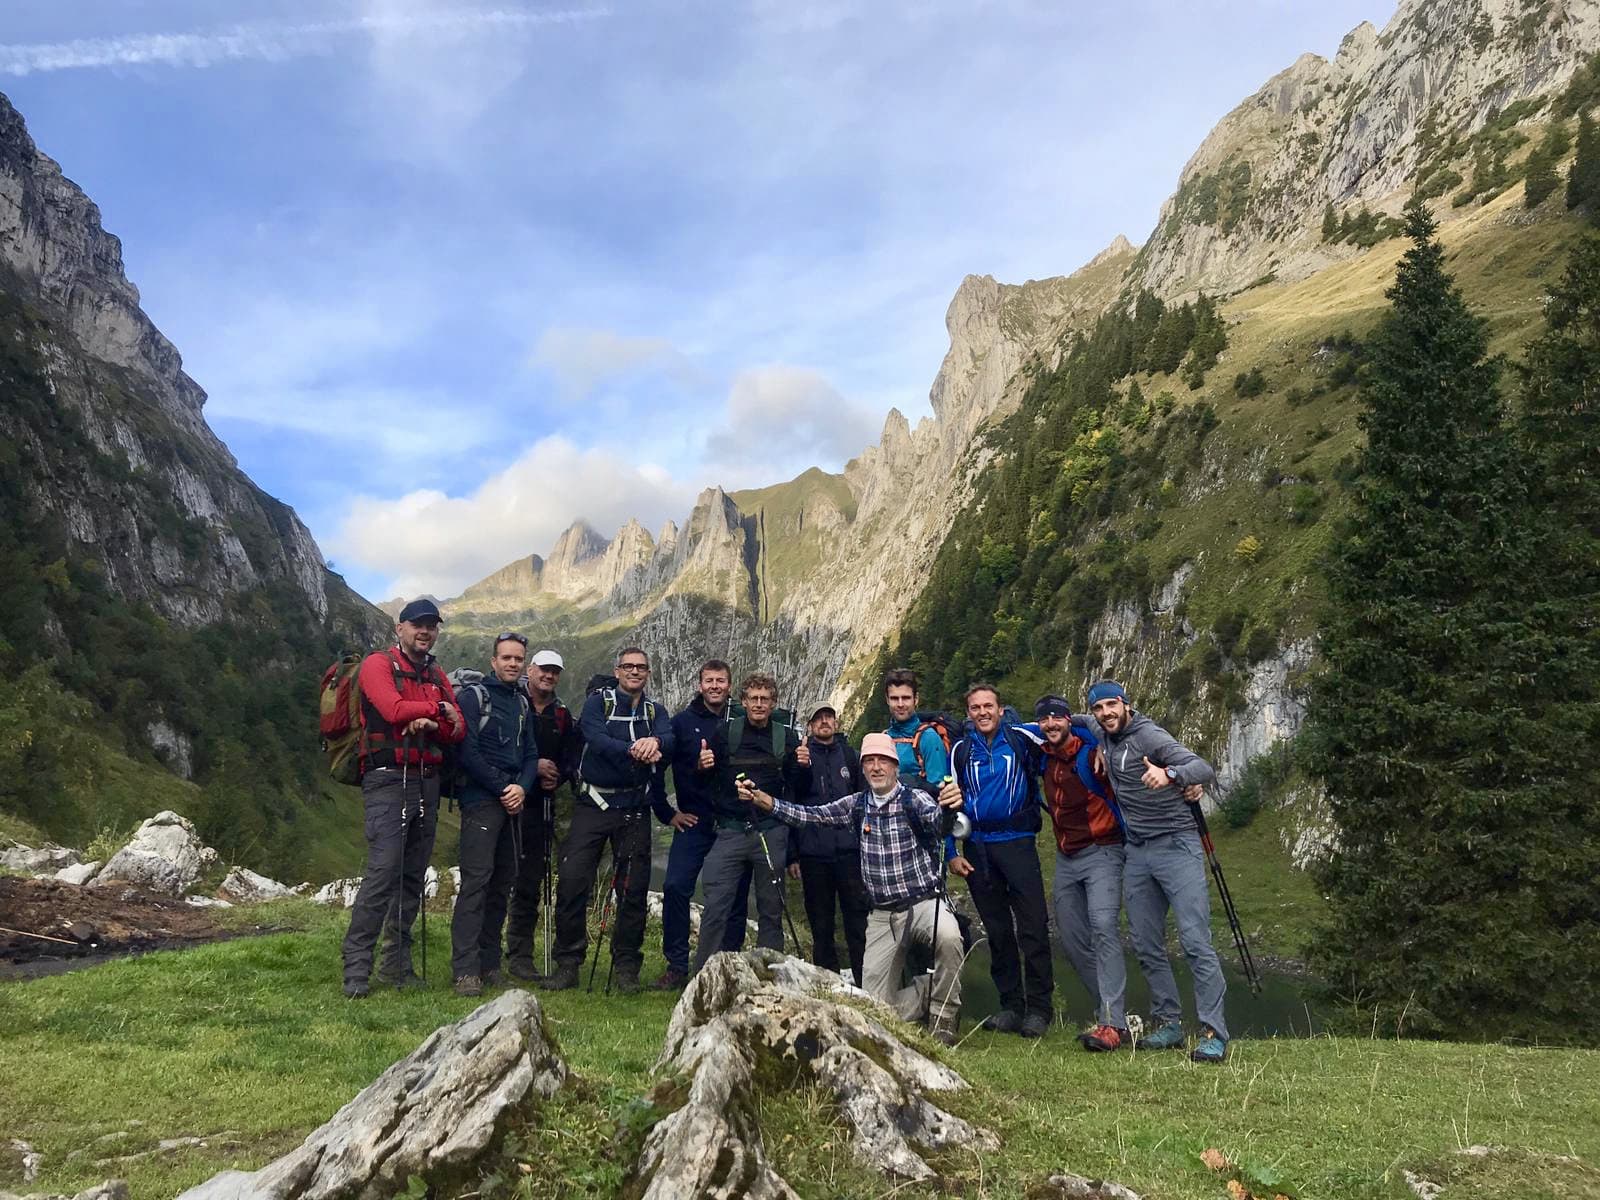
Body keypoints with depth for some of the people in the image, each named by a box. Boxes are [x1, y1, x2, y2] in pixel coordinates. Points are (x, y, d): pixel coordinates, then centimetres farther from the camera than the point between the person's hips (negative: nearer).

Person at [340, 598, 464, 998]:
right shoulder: (378, 665, -2)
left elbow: (457, 730, 8)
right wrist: (438, 708, -5)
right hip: (388, 780, -7)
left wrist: (429, 724, -13)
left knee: (413, 875, 8)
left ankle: (397, 965, 16)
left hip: (427, 781, 7)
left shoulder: (437, 676, 17)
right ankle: (356, 967, -9)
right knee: (383, 869, -15)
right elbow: (394, 710, -19)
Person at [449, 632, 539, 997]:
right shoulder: (474, 696, -2)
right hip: (482, 799, -6)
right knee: (476, 879, -13)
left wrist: (522, 788, -5)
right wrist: (503, 789, -11)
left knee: (502, 881, 8)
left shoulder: (523, 703, 17)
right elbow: (468, 752, -10)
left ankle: (490, 963, 15)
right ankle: (465, 970, -12)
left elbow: (530, 754, 14)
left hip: (514, 801, 7)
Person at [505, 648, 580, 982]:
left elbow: (572, 756, 17)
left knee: (531, 880, 6)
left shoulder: (563, 715, 14)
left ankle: (520, 955, 14)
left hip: (541, 803, 5)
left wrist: (558, 776, -3)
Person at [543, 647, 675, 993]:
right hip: (593, 804, -2)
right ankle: (567, 964, 4)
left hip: (634, 809, 2)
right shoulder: (598, 701, 3)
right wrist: (634, 750, -33)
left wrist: (655, 741, -34)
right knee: (572, 881, -8)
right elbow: (596, 738, -17)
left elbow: (669, 740, -10)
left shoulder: (654, 711, 11)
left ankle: (627, 968, 15)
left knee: (633, 889, 3)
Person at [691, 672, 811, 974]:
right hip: (730, 832, -1)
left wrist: (804, 767, -11)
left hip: (771, 833, 1)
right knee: (715, 908, -7)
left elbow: (800, 793, 8)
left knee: (771, 910, 8)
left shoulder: (786, 737, 7)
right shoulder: (725, 733, 4)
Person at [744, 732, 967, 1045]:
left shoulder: (915, 799, -8)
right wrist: (760, 797, -11)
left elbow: (935, 817, -27)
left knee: (947, 936, -39)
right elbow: (809, 815, 1)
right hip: (882, 914, 4)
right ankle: (930, 990, 26)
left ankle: (944, 1013, -13)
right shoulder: (857, 804, 4)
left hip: (923, 902, -4)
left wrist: (951, 806, -51)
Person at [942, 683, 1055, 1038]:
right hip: (978, 847, 3)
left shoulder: (1021, 737, -1)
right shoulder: (961, 750, 9)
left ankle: (1039, 1007, 4)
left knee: (1033, 927, -6)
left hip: (1017, 841, -3)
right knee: (997, 932, 9)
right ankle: (1010, 1006, 18)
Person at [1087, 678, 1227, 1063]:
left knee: (1195, 941, -11)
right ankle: (1169, 1025, 18)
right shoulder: (1105, 737, 8)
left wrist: (1170, 774, -45)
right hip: (1136, 854, 7)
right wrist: (1100, 750, 14)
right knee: (1146, 946, 8)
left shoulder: (1148, 735, -14)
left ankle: (1214, 1034, -8)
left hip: (1176, 846, -7)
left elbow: (1205, 769, -25)